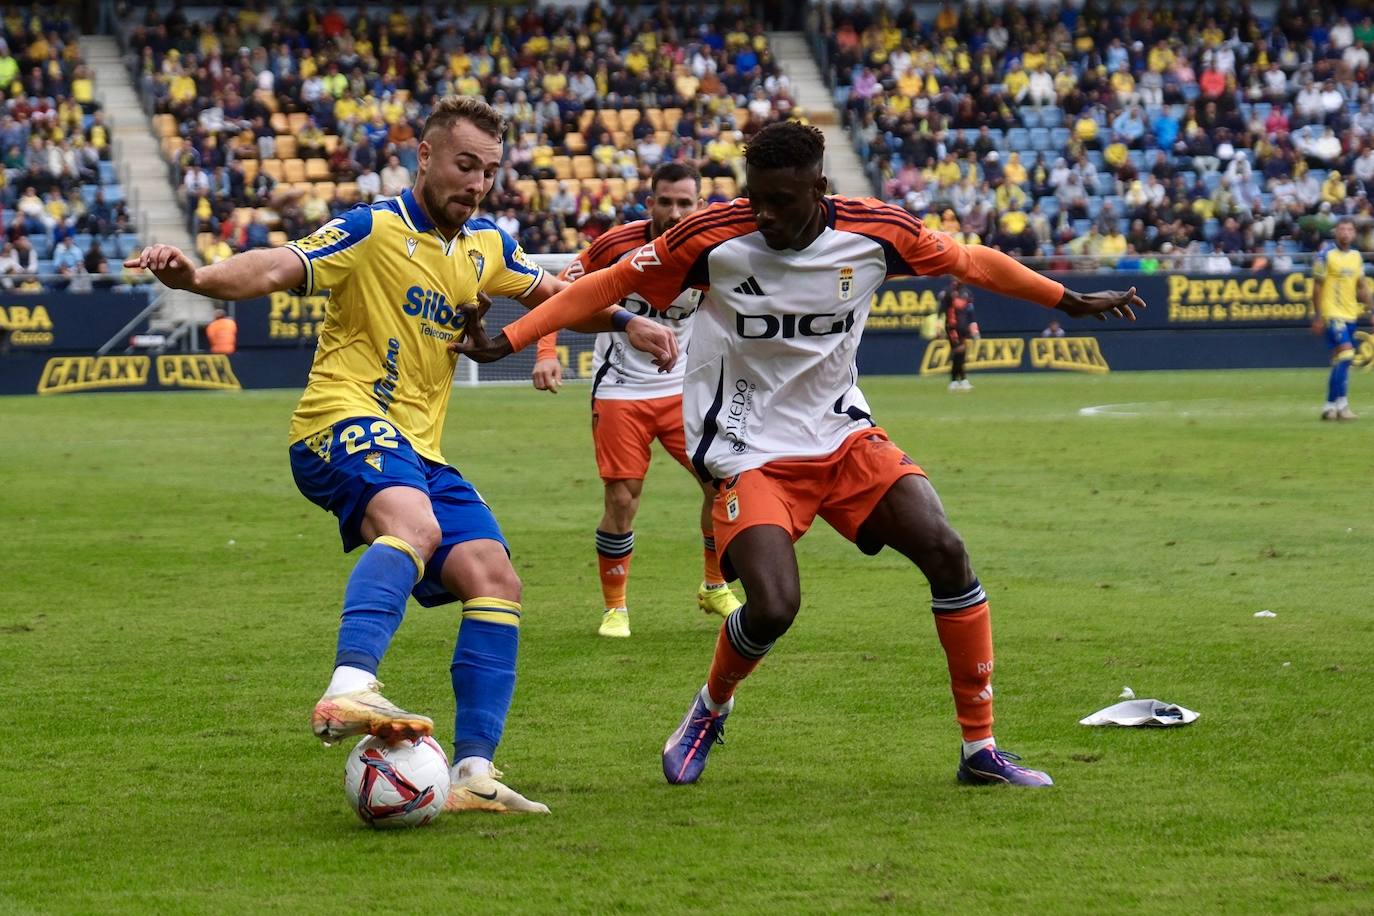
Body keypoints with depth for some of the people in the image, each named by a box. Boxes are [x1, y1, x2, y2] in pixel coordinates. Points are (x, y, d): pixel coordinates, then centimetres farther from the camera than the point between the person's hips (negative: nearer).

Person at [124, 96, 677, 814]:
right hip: (345, 422, -8)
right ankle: (349, 690, -54)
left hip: (419, 449, 8)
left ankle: (473, 770, -4)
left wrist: (628, 324, 25)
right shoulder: (373, 230, -6)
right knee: (413, 523, -38)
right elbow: (278, 269, -21)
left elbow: (550, 293, 37)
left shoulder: (485, 247, 17)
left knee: (494, 581, -6)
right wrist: (196, 278, -39)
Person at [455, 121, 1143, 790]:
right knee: (773, 606, -22)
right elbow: (610, 284, -6)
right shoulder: (712, 238, -16)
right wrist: (507, 340, -11)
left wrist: (1070, 301, 16)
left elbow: (970, 262, 7)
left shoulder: (876, 231, -11)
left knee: (945, 552, -14)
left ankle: (979, 747, 1)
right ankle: (710, 709, 14)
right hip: (749, 452, -3)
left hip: (843, 434, 3)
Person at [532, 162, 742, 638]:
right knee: (621, 500, -7)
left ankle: (714, 588, 19)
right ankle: (614, 607, 12)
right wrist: (547, 353, -20)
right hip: (620, 389, -3)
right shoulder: (618, 245, -15)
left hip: (683, 388, 3)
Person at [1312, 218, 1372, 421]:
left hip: (1350, 315, 7)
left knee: (1340, 362, 8)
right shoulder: (1326, 256, -8)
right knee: (1345, 354, -18)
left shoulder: (1356, 256, 11)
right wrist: (1318, 317, -10)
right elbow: (1317, 287, -7)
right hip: (1332, 313, -7)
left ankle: (1330, 406, 15)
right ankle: (1341, 404, -15)